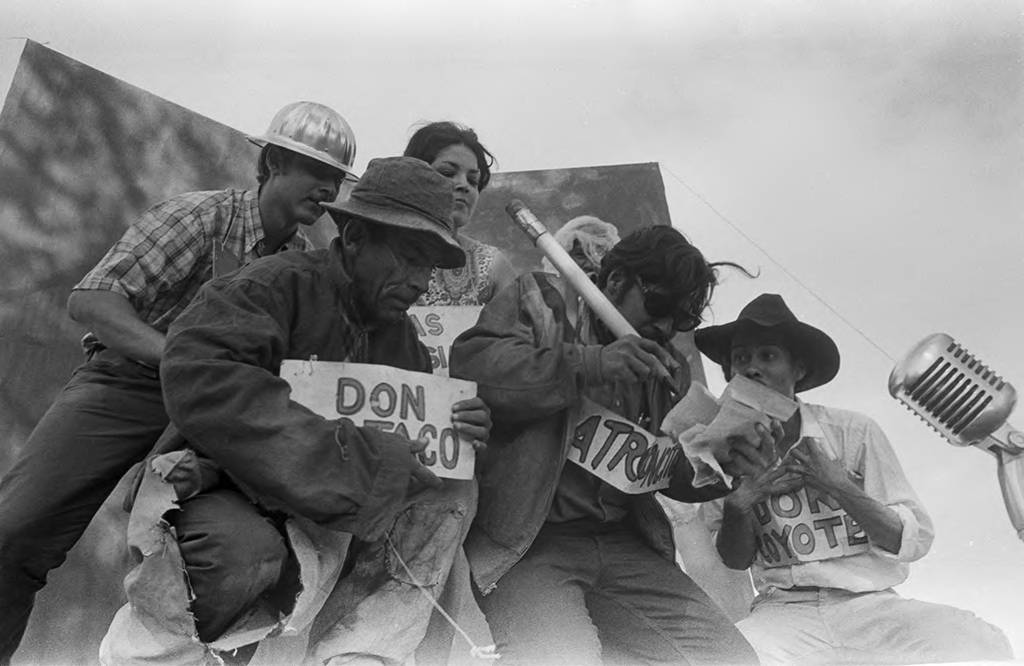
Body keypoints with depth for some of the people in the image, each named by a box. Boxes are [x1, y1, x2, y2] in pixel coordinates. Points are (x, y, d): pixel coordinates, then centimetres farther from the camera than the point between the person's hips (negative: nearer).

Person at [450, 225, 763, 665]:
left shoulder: (665, 369, 19)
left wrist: (724, 461, -2)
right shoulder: (539, 300, 3)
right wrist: (586, 363, -21)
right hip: (527, 538, -6)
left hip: (625, 543, 7)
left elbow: (674, 471, 20)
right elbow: (467, 364, -14)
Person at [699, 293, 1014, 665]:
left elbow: (917, 540, -4)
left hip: (871, 606, 1)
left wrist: (839, 486, -18)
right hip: (784, 614, -1)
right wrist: (738, 504, -15)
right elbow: (735, 560, 6)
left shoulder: (854, 432, -3)